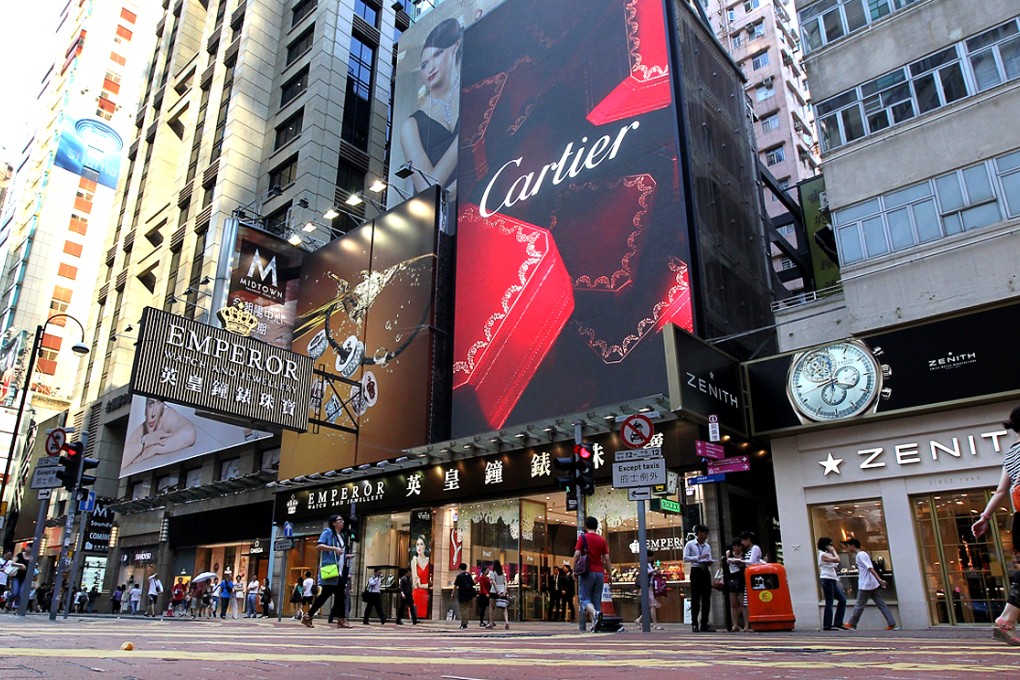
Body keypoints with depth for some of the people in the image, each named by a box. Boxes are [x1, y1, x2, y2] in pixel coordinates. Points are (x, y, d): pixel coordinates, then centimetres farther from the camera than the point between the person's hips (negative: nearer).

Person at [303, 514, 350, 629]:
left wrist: (346, 556, 12)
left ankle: (341, 620, 6)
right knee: (325, 594, -7)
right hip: (330, 570, -8)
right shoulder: (328, 532, -5)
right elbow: (318, 546, -17)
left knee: (340, 595, 5)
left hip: (340, 571, 8)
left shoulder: (341, 535, 20)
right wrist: (334, 548, -23)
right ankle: (308, 617, 4)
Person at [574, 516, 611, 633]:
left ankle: (595, 613, -28)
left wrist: (574, 570, -2)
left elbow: (577, 554, -10)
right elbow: (607, 559, 5)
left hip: (587, 572, -4)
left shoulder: (583, 538, -1)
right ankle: (594, 625, 5)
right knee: (596, 599, 10)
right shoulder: (602, 540, 9)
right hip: (600, 572, 4)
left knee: (584, 598, 0)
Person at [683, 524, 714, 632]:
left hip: (706, 571, 5)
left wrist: (710, 562, -6)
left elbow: (710, 560, 18)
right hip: (696, 571, -5)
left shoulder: (707, 546, 16)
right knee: (695, 598, -3)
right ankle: (695, 624, 4)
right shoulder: (690, 544, 0)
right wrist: (698, 557, -18)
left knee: (706, 598, 4)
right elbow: (685, 558, -8)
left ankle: (704, 624, 11)